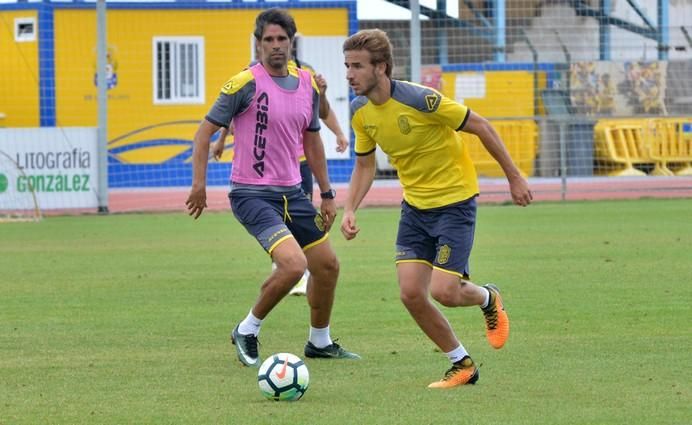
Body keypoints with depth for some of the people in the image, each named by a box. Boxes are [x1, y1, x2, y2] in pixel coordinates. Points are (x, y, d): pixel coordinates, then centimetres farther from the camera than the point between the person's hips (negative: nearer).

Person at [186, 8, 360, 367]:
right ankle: (247, 331, 0)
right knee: (293, 264, -22)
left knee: (327, 265, 12)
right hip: (252, 195, -7)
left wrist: (326, 194, 18)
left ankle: (320, 343, 34)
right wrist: (199, 183, -17)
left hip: (291, 192, 7)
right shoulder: (246, 83, -13)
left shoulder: (307, 84, 7)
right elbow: (206, 130, -10)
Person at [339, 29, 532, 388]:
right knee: (410, 293, -5)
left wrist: (514, 177, -8)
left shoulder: (419, 100, -25)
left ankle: (488, 299, 23)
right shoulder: (360, 111, -4)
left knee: (443, 292, -14)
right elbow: (364, 164, 12)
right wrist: (349, 209, -4)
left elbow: (480, 127, -14)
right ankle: (462, 364, 14)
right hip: (415, 206, 6)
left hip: (454, 201, -6)